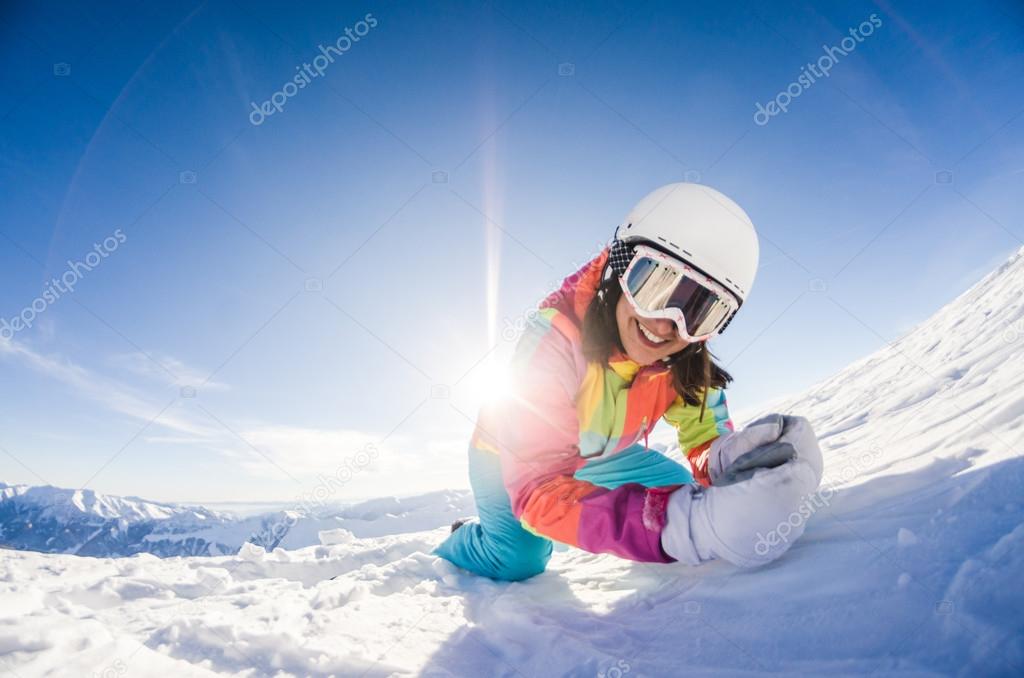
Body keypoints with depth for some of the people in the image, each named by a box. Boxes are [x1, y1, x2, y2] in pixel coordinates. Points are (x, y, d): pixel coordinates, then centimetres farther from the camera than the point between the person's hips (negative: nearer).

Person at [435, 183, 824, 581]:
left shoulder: (687, 362, -21)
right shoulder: (556, 338, -40)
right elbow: (539, 488, -46)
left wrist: (728, 463, -45)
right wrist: (682, 524, -59)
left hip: (601, 454, 5)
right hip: (511, 455, -5)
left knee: (687, 497, 1)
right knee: (516, 563, -18)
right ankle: (462, 545, 17)